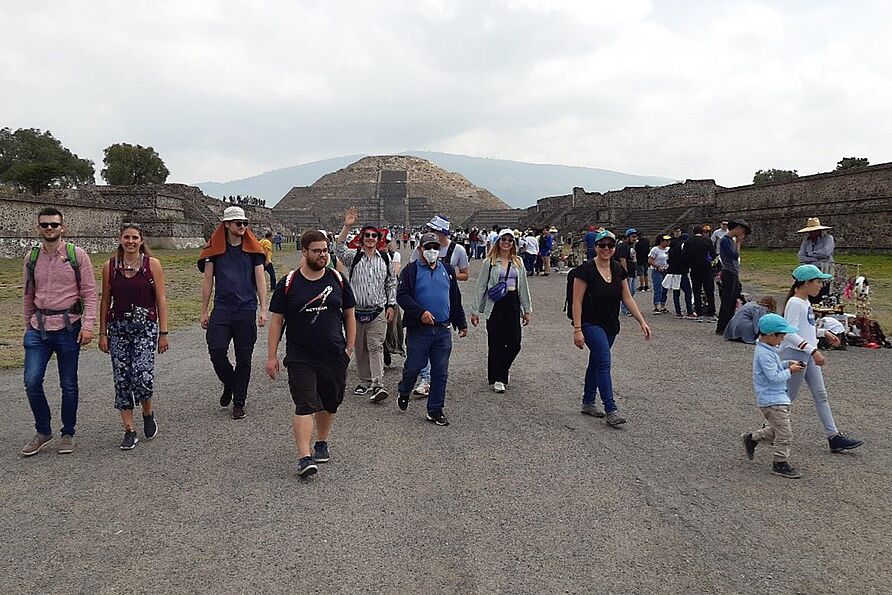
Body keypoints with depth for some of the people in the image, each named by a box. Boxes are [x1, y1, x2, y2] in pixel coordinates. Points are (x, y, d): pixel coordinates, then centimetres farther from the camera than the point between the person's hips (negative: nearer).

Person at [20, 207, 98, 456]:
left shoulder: (77, 255, -3)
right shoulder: (31, 258, 8)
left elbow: (90, 293, -6)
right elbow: (29, 296, 16)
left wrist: (87, 325, -14)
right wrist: (29, 327, 16)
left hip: (68, 327, -3)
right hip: (38, 328, 3)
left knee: (68, 385, 6)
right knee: (32, 381, -5)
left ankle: (68, 434, 21)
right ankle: (43, 432, 15)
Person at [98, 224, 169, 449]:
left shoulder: (152, 264, -1)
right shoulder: (110, 267, 5)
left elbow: (161, 299, -1)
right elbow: (105, 301, 10)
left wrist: (163, 333, -3)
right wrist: (102, 333, 7)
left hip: (145, 327, -3)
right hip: (118, 328, 3)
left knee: (142, 376, -14)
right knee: (121, 379, 2)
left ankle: (148, 414, 16)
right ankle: (129, 430, 13)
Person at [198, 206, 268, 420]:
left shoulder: (252, 248, 6)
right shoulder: (215, 249, 6)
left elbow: (260, 279, 4)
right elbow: (207, 280, 9)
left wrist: (263, 309, -4)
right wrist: (204, 311, 6)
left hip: (247, 310, 0)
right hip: (221, 308, 0)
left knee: (244, 358, 4)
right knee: (216, 350, -11)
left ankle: (239, 403, 16)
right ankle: (229, 385, 19)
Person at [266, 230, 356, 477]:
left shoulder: (337, 279, 4)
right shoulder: (288, 284, -2)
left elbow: (349, 315, 11)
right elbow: (276, 320, 2)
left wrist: (349, 348, 5)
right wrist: (271, 356, -1)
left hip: (334, 357, 3)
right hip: (300, 357, -3)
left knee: (329, 404, 14)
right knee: (305, 406, -11)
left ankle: (321, 443, 36)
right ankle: (304, 457, -10)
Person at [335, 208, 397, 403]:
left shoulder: (385, 258, 7)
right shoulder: (353, 257, 2)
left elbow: (391, 283, 13)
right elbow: (339, 248, -18)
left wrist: (391, 305, 7)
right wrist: (347, 227, -29)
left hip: (378, 311, -1)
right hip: (357, 311, 1)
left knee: (376, 347, -10)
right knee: (360, 348, 10)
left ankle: (378, 385, -15)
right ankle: (365, 381, 23)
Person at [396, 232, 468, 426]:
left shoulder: (447, 270, 13)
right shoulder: (411, 270, -1)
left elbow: (456, 299, 18)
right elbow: (402, 296, -11)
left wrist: (461, 324, 18)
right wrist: (420, 312, -22)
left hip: (443, 330, 4)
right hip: (418, 329, -4)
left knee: (440, 372, 6)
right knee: (413, 367, 4)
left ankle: (436, 410, 16)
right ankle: (404, 393, 34)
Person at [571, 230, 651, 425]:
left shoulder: (618, 270, 4)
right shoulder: (587, 269, -14)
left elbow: (627, 298, 8)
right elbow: (577, 301, -14)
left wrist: (642, 322, 1)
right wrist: (577, 330, -18)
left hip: (610, 325, 7)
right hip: (591, 323, -7)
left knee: (596, 362, 15)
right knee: (604, 362, -15)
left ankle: (588, 402, 28)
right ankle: (611, 409, -13)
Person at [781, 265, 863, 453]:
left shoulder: (805, 302, 10)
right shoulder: (795, 303, -19)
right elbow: (790, 333, -27)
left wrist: (824, 333, 14)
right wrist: (813, 351, -31)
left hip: (808, 355, 10)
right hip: (795, 354, -10)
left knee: (821, 395, 9)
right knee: (789, 396, 2)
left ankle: (834, 437, 13)